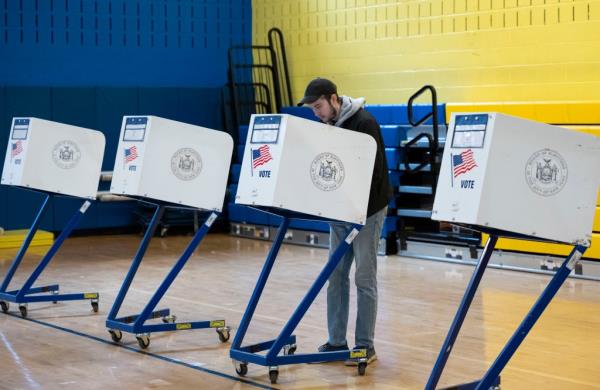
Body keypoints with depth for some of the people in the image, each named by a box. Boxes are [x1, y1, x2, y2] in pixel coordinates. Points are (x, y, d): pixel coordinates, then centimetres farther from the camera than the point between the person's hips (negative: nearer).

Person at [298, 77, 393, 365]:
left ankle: (365, 346, 3)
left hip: (367, 209, -7)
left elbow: (375, 169, -20)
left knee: (364, 277, -3)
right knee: (336, 275, 7)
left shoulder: (363, 123, -16)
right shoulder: (324, 124, 5)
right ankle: (337, 341, 15)